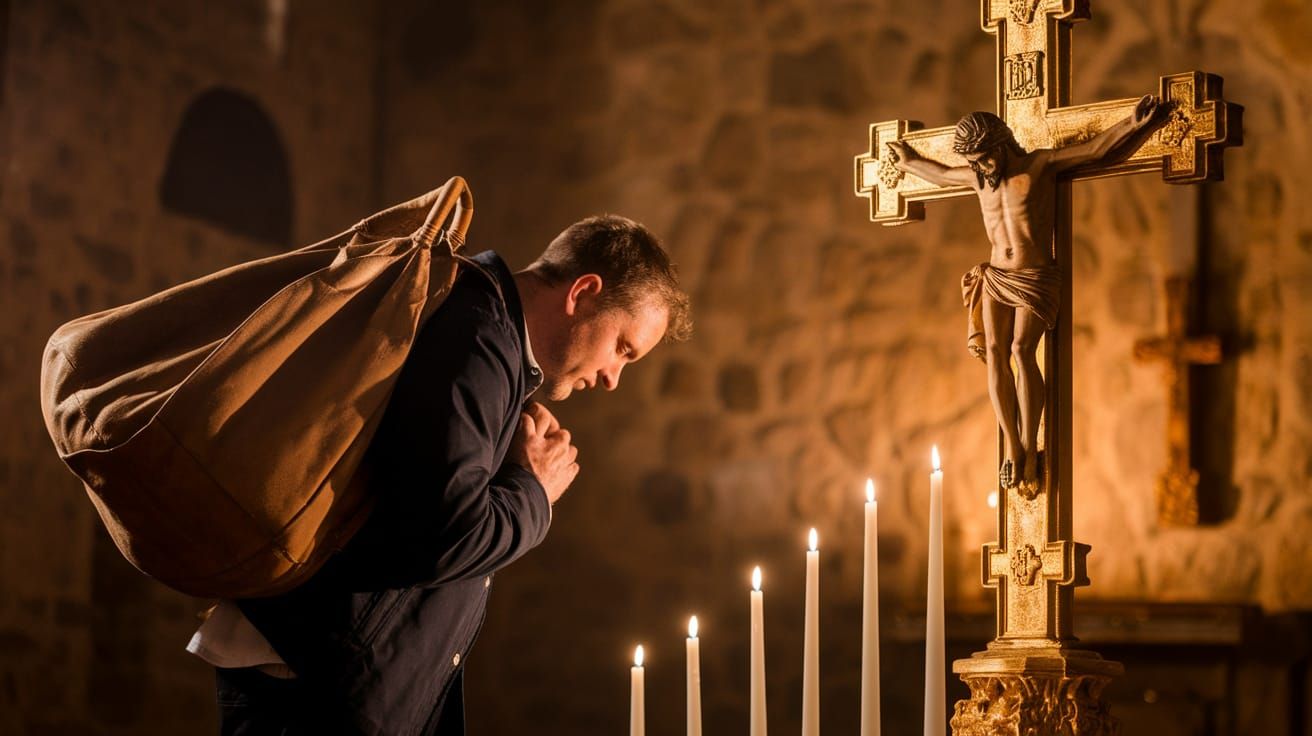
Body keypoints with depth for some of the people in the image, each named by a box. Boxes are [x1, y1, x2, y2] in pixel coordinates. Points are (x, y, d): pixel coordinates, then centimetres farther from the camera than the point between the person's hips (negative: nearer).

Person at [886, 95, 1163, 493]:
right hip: (996, 278, 5)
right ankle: (1011, 446, -13)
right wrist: (909, 162, 46)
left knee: (1022, 349, -21)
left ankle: (1029, 448, -21)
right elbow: (940, 174, 33)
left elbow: (1095, 148, -7)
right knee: (994, 352, -13)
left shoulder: (1040, 165, -3)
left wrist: (1134, 123, -18)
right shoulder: (978, 177, 12)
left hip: (1036, 279, -5)